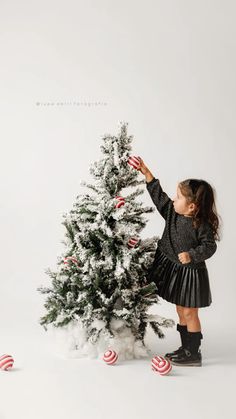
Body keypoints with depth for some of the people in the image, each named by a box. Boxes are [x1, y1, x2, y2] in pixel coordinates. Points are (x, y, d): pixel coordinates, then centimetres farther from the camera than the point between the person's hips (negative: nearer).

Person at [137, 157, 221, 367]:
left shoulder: (202, 224, -20)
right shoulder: (172, 213, -1)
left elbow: (209, 246, -20)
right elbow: (159, 196, 6)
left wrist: (192, 255, -34)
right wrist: (147, 173, 4)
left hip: (190, 273, -7)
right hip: (172, 269, 7)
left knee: (189, 314, 2)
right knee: (181, 311, 16)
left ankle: (194, 354, 16)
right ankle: (186, 348, 29)